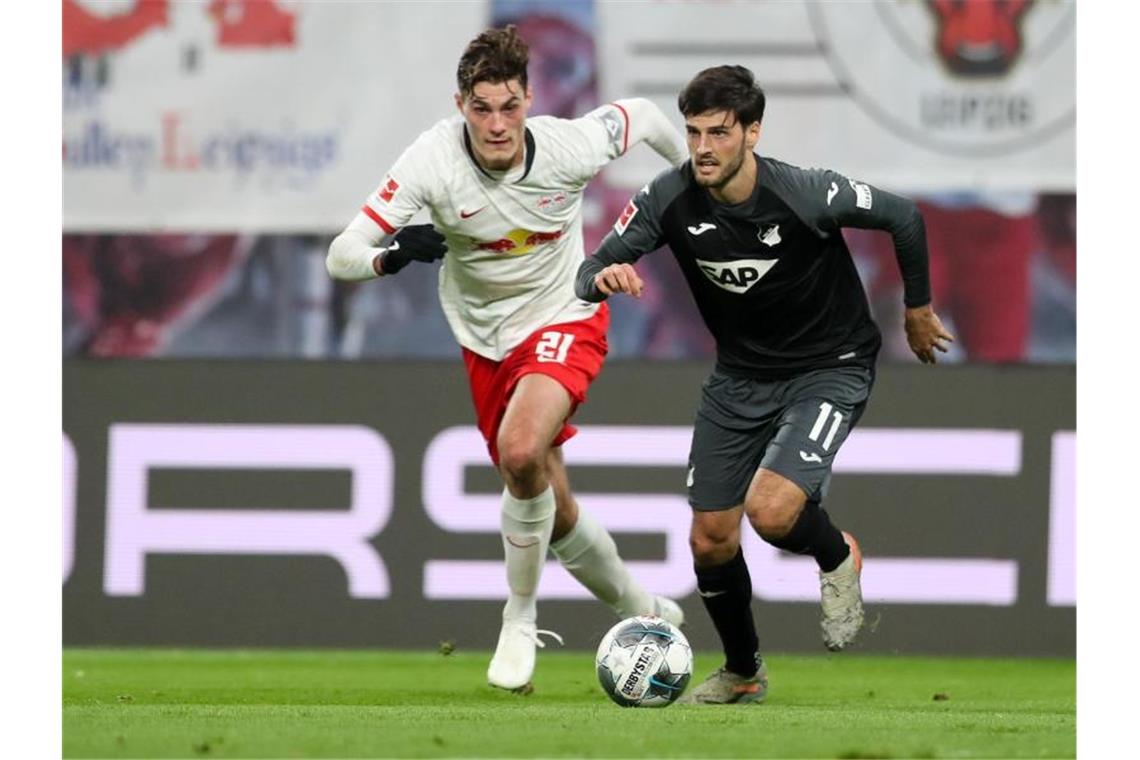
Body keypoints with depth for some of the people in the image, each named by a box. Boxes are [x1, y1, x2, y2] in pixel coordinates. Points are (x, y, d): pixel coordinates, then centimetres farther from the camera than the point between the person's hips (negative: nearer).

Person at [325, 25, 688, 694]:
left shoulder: (570, 148, -24)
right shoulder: (433, 162, -24)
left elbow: (641, 115, -1)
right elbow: (341, 256, -24)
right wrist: (394, 253, -46)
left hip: (565, 320, -3)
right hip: (487, 343, 3)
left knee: (521, 451, -31)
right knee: (555, 516, 10)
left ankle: (521, 620, -12)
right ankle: (644, 612, 37)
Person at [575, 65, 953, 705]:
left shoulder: (807, 195, -27)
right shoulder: (671, 199, -16)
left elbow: (904, 217, -9)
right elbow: (589, 275, -9)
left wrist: (918, 308, 4)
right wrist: (605, 277, -35)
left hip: (829, 369, -5)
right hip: (741, 375, 5)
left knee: (770, 512, -26)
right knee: (710, 541, 4)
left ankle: (837, 557, 11)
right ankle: (743, 674, 31)